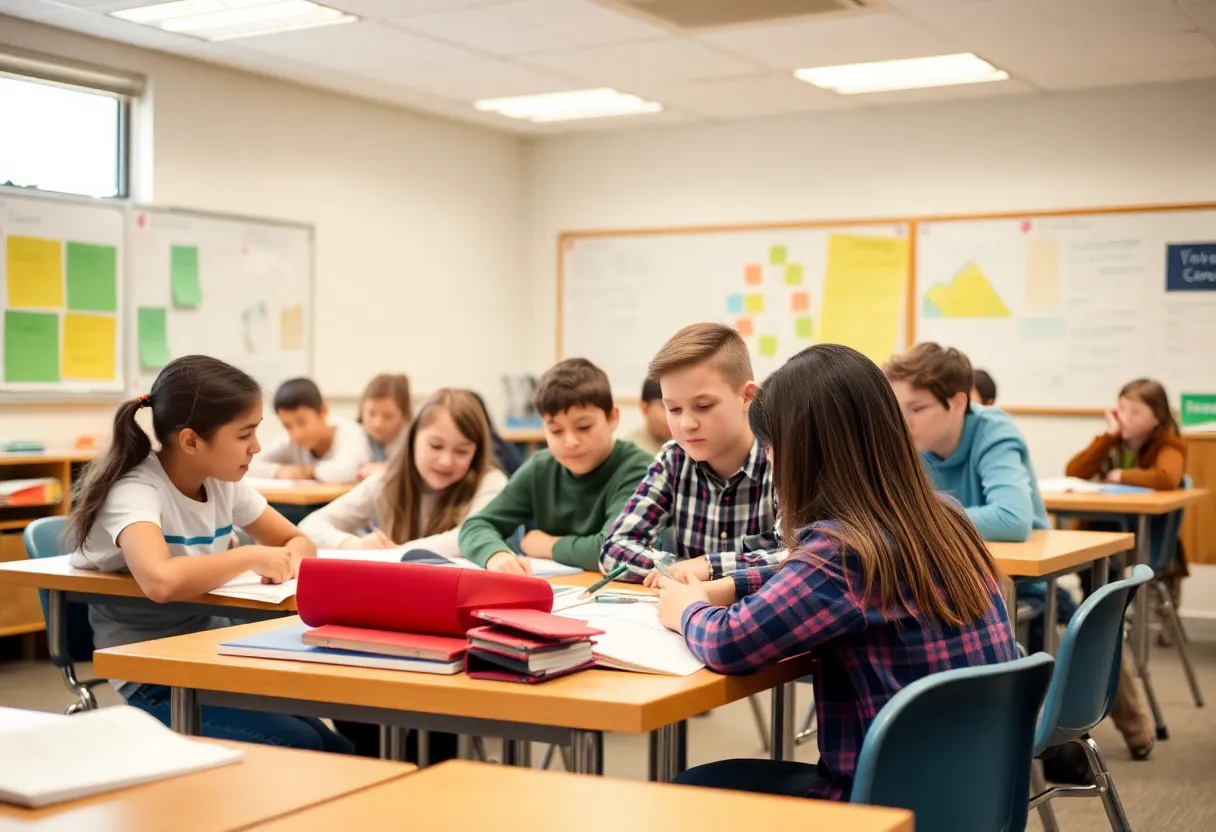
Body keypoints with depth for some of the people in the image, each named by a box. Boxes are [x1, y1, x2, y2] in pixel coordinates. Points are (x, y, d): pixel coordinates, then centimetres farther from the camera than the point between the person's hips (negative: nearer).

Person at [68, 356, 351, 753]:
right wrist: (252, 556, -27)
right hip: (152, 682, -7)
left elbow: (298, 540, 10)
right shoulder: (135, 491, -22)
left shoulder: (222, 482, 0)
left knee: (339, 748, -8)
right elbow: (161, 581, -42)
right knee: (301, 748, -21)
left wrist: (289, 557, -15)